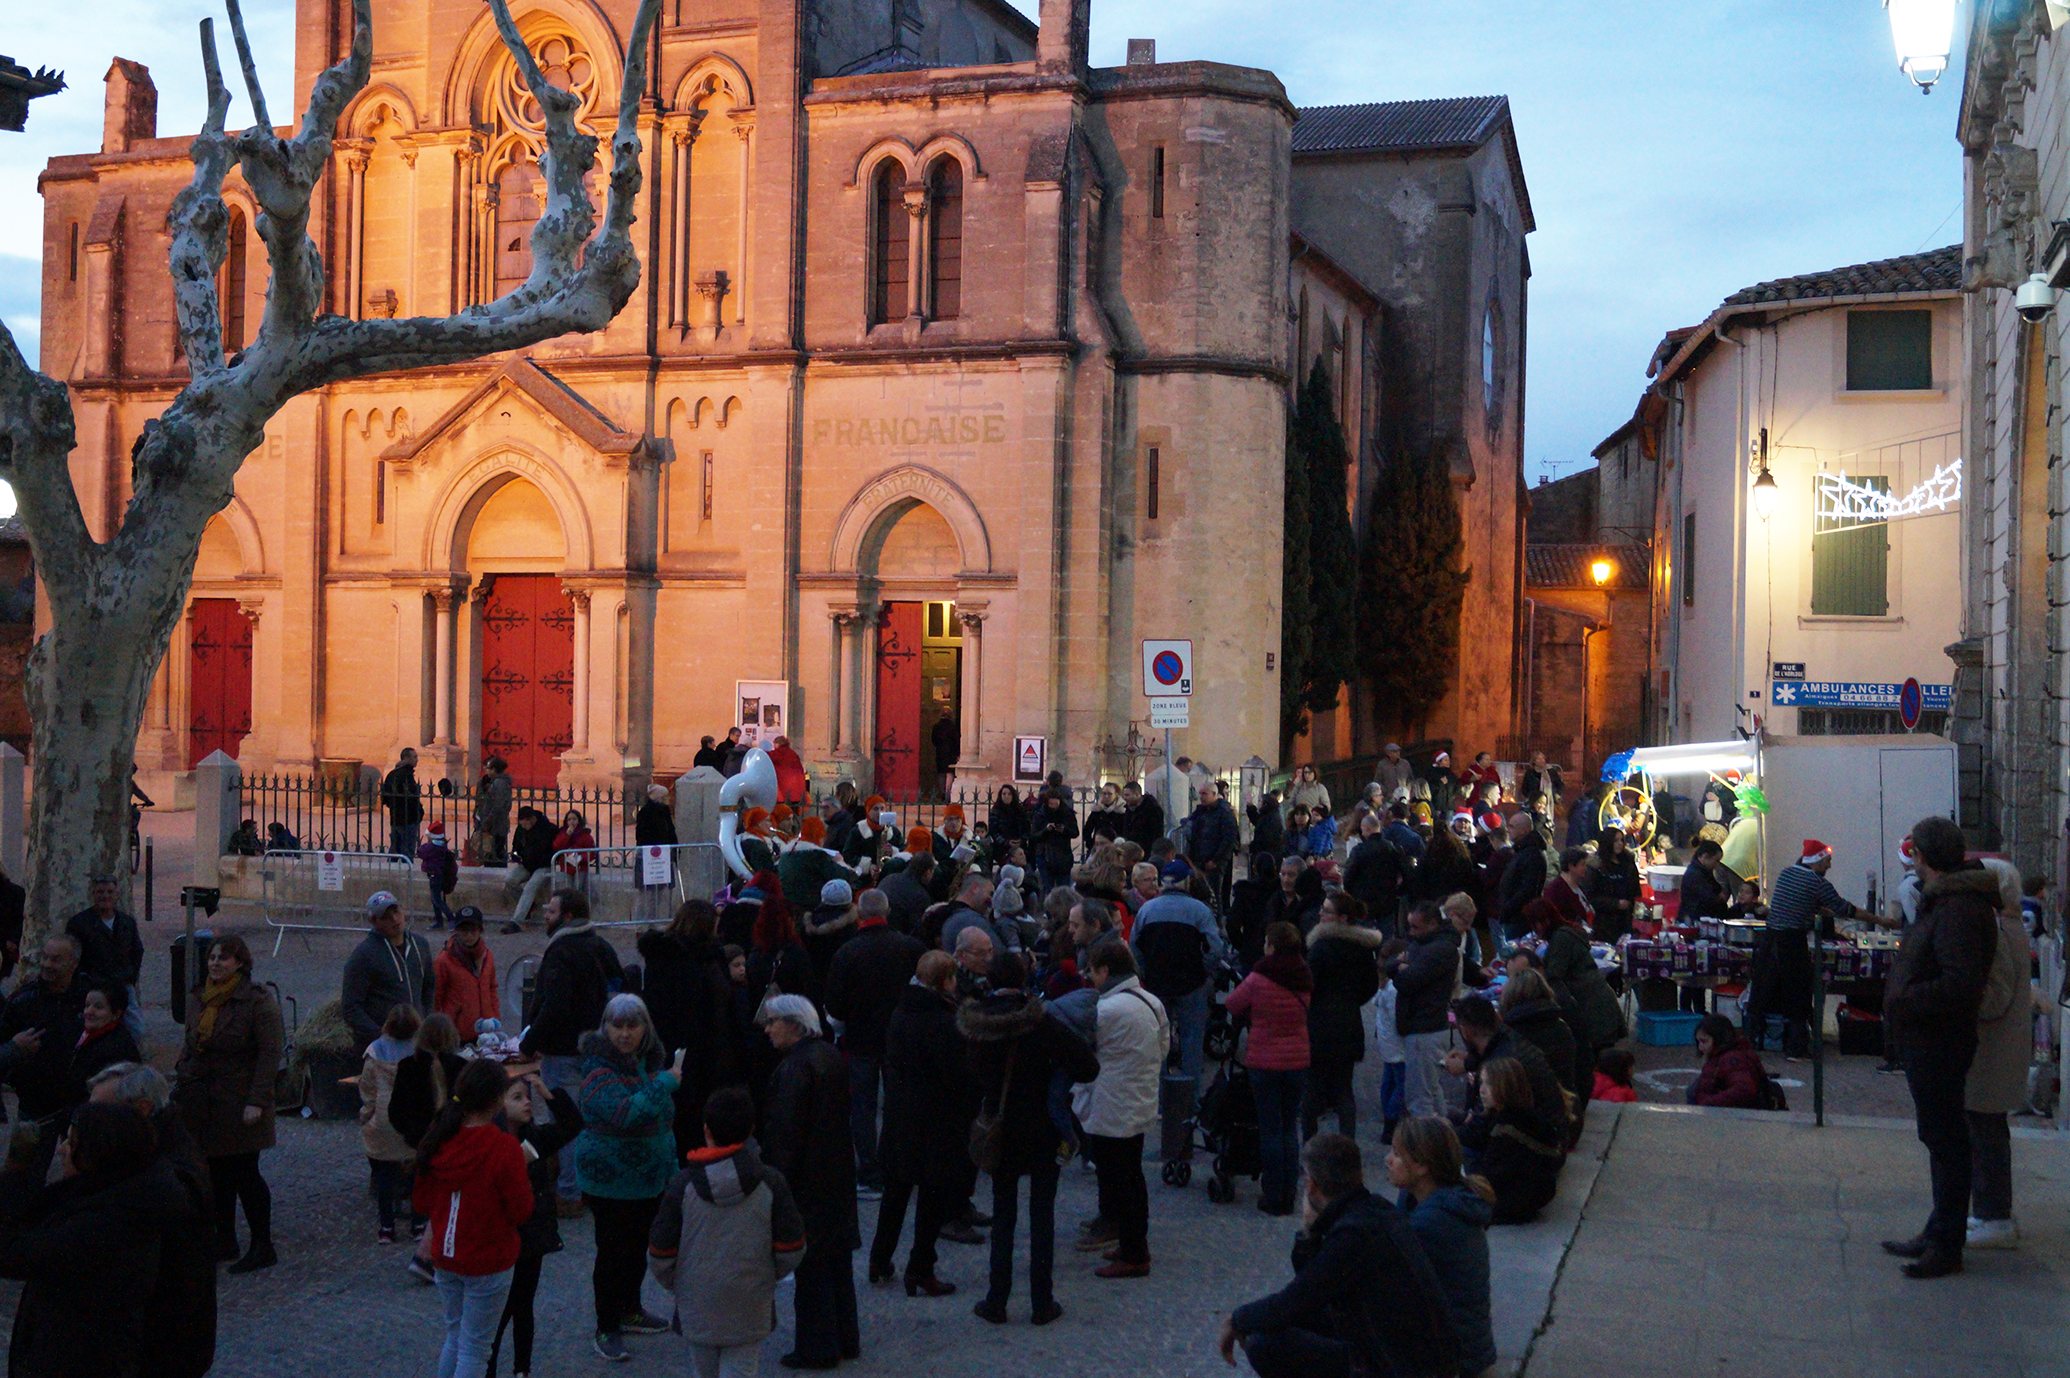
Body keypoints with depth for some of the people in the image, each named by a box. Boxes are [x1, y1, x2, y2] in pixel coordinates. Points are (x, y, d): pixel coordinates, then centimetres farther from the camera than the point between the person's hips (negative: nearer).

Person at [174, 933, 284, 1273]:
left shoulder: (258, 1001, -11)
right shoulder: (199, 1000, 11)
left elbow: (269, 1054, -14)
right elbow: (190, 1045, 21)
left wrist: (256, 1101, -20)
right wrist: (180, 1083, 10)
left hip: (238, 1102, -7)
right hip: (203, 1103, 7)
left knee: (244, 1174, -5)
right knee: (217, 1173, 12)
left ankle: (263, 1247, 4)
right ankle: (224, 1240, 23)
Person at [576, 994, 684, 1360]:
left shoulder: (652, 1061, 4)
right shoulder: (599, 1070, -21)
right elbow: (624, 1113, -37)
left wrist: (671, 1165, 20)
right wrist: (666, 1082, -34)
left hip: (650, 1178, 8)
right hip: (611, 1181, -8)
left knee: (638, 1247, 20)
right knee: (613, 1251, 1)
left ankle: (630, 1310, 37)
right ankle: (606, 1330, 13)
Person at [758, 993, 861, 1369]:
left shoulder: (794, 1068, -20)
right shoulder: (832, 1058, 6)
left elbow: (786, 1134, -22)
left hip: (807, 1180, -9)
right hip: (838, 1177, 9)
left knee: (811, 1267, 1)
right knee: (837, 1260, 17)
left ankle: (817, 1348, 9)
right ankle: (846, 1340, 27)